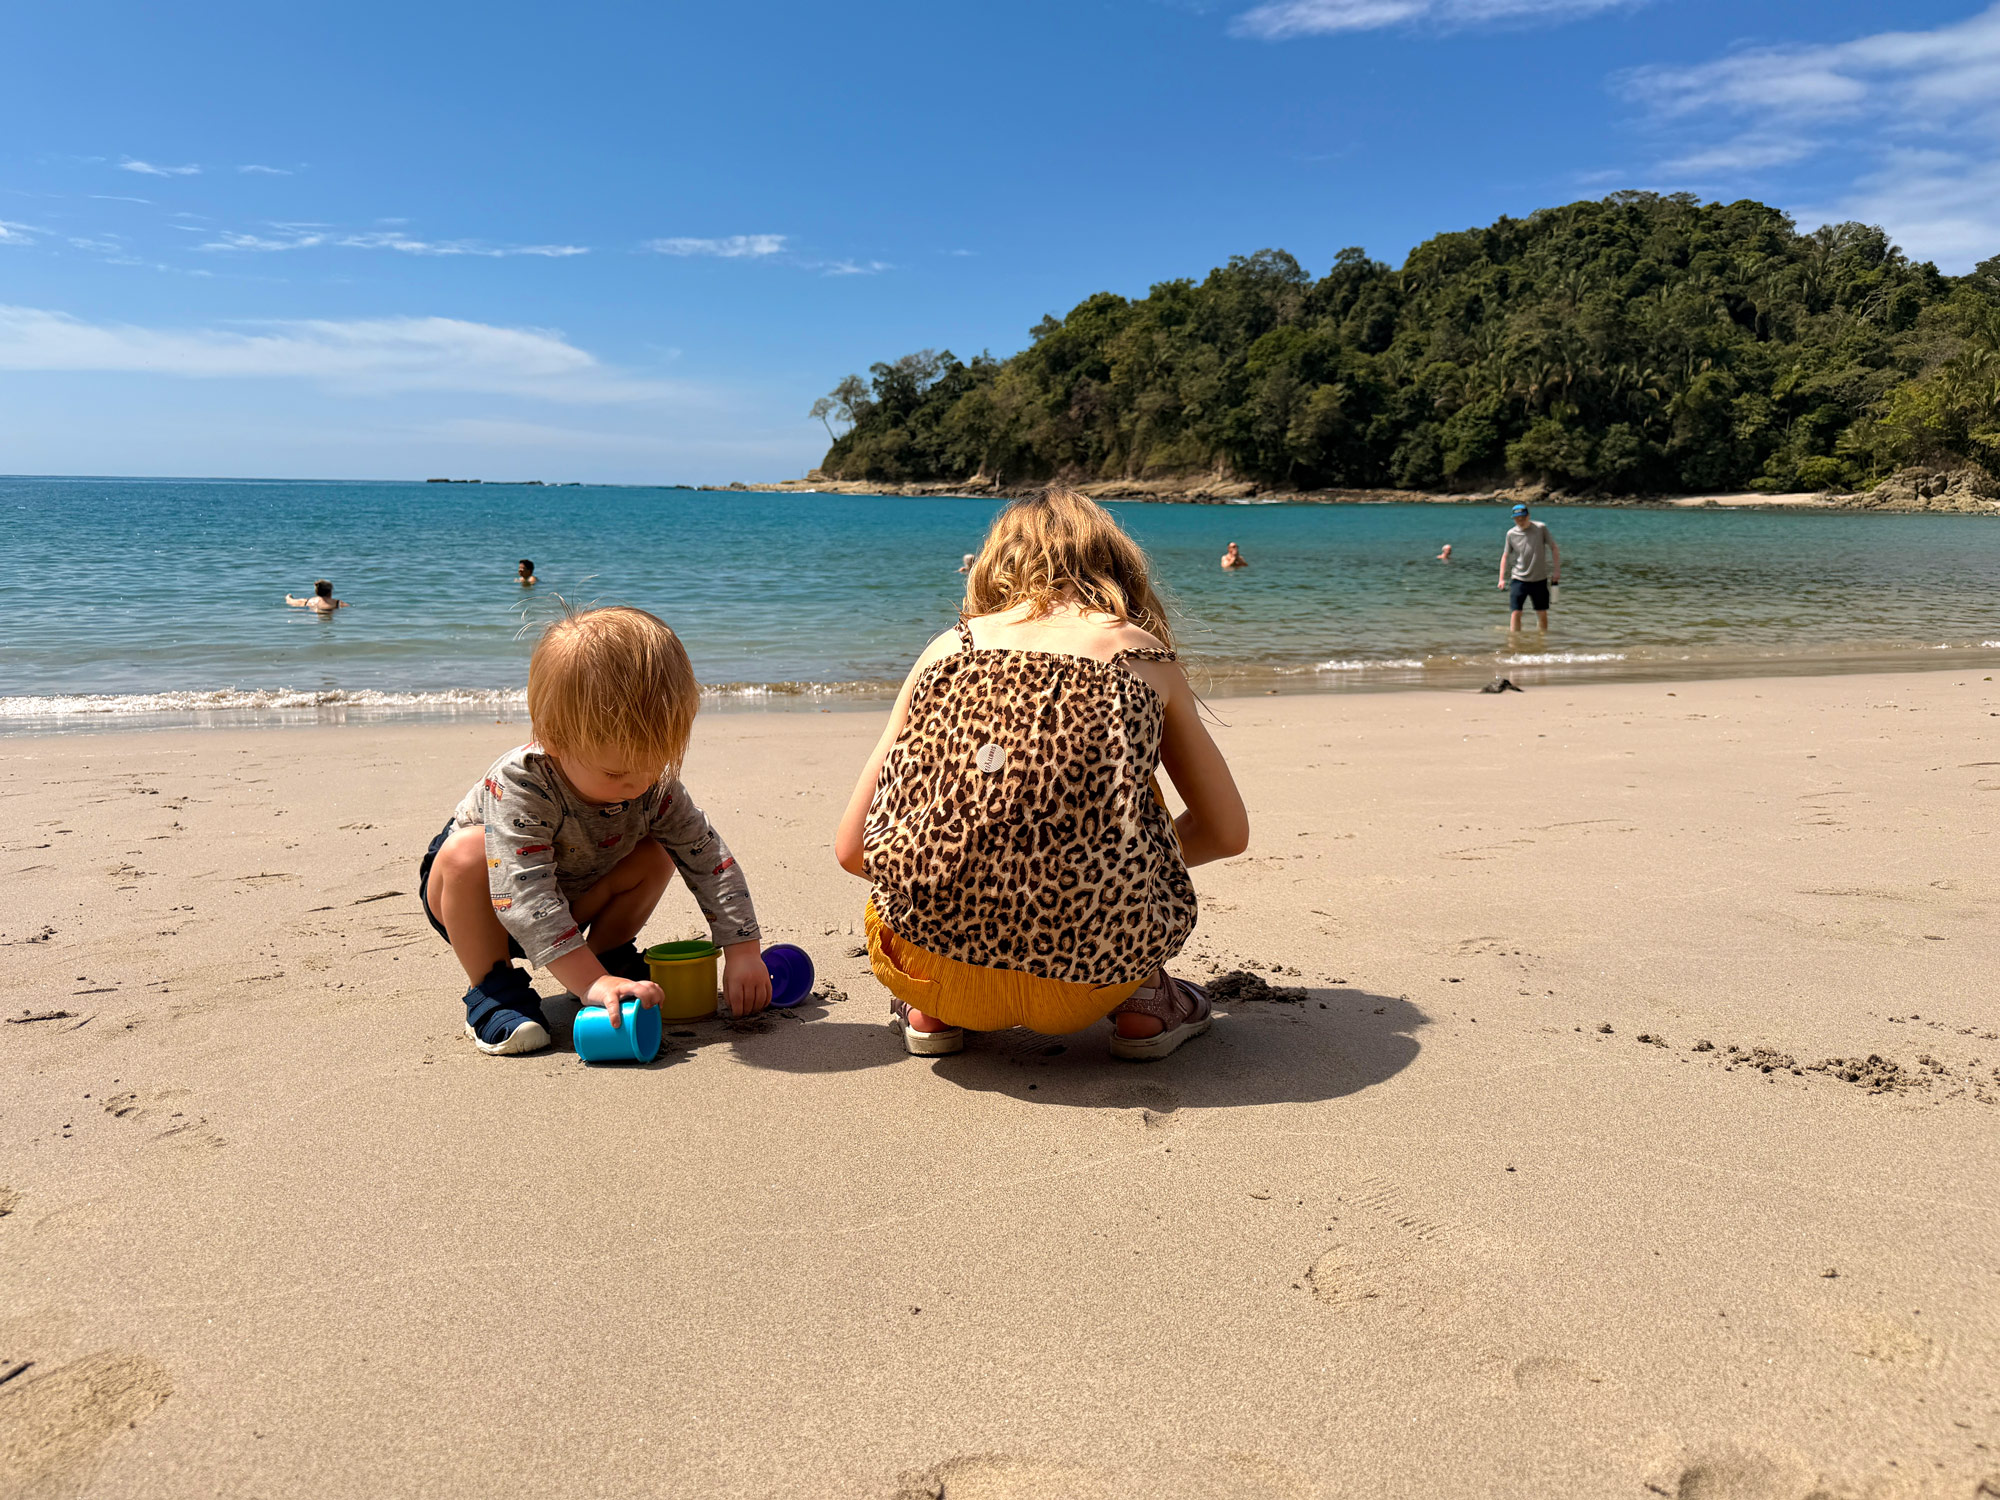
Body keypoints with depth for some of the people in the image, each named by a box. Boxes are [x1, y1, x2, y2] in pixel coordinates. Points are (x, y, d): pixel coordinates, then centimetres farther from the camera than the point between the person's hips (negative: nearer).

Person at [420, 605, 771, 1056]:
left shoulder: (654, 783, -23)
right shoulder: (518, 785, -39)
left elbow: (711, 860, -17)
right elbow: (527, 899, -45)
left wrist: (742, 951, -24)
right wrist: (591, 982, -52)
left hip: (571, 904, 4)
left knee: (655, 856, -16)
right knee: (466, 851, -36)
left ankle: (608, 953, 5)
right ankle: (492, 987, -18)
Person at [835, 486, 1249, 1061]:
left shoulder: (950, 646, 15)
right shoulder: (1145, 655, 13)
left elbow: (851, 848, 14)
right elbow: (1229, 832, 21)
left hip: (930, 946, 1)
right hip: (1092, 964, -1)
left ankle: (932, 1007, 26)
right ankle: (1141, 998, 27)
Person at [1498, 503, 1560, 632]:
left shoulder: (1540, 528, -4)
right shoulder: (1511, 533, 0)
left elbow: (1554, 548, 3)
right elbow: (1505, 556, 9)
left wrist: (1556, 570, -2)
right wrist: (1502, 578, 5)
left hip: (1539, 579, 0)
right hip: (1518, 579, 0)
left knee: (1542, 613, 5)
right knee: (1516, 612, -8)